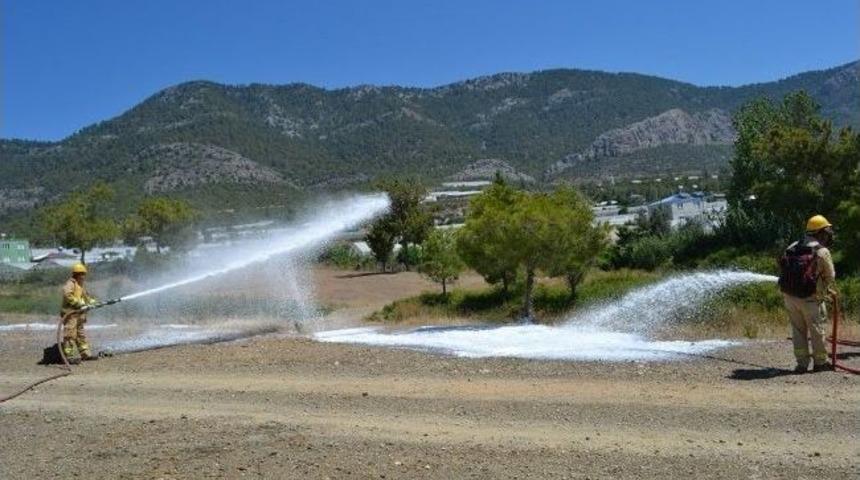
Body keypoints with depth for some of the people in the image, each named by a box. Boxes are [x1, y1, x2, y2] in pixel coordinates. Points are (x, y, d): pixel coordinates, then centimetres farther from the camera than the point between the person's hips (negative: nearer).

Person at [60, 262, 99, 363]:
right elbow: (67, 295, -26)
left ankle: (86, 353, 21)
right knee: (70, 335, -9)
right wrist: (79, 303, -25)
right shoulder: (70, 284, -11)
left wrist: (93, 302, 11)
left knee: (80, 334, 14)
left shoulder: (82, 285, 18)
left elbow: (86, 297, 28)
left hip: (79, 314, 10)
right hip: (70, 313, -10)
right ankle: (69, 356, -9)